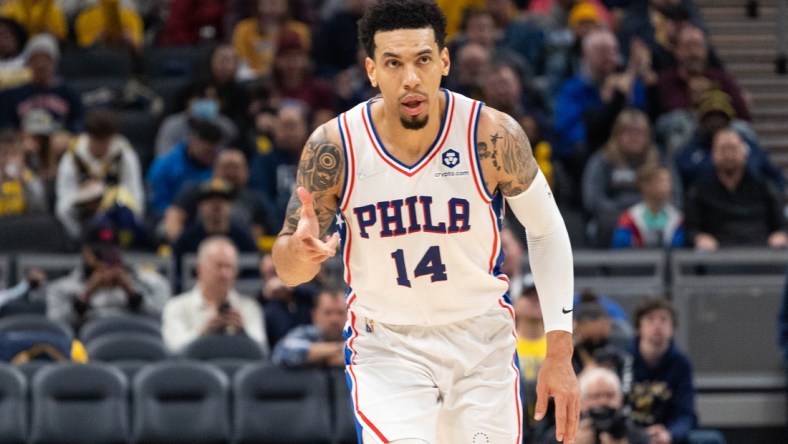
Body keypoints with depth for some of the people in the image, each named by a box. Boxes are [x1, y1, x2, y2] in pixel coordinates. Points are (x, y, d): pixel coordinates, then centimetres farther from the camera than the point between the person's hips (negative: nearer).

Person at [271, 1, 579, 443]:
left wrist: (560, 352, -4)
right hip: (385, 349, -1)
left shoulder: (493, 136, -16)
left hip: (483, 344, 1)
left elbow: (547, 231, -1)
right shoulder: (334, 148, -15)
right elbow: (288, 270, -5)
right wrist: (300, 250, -31)